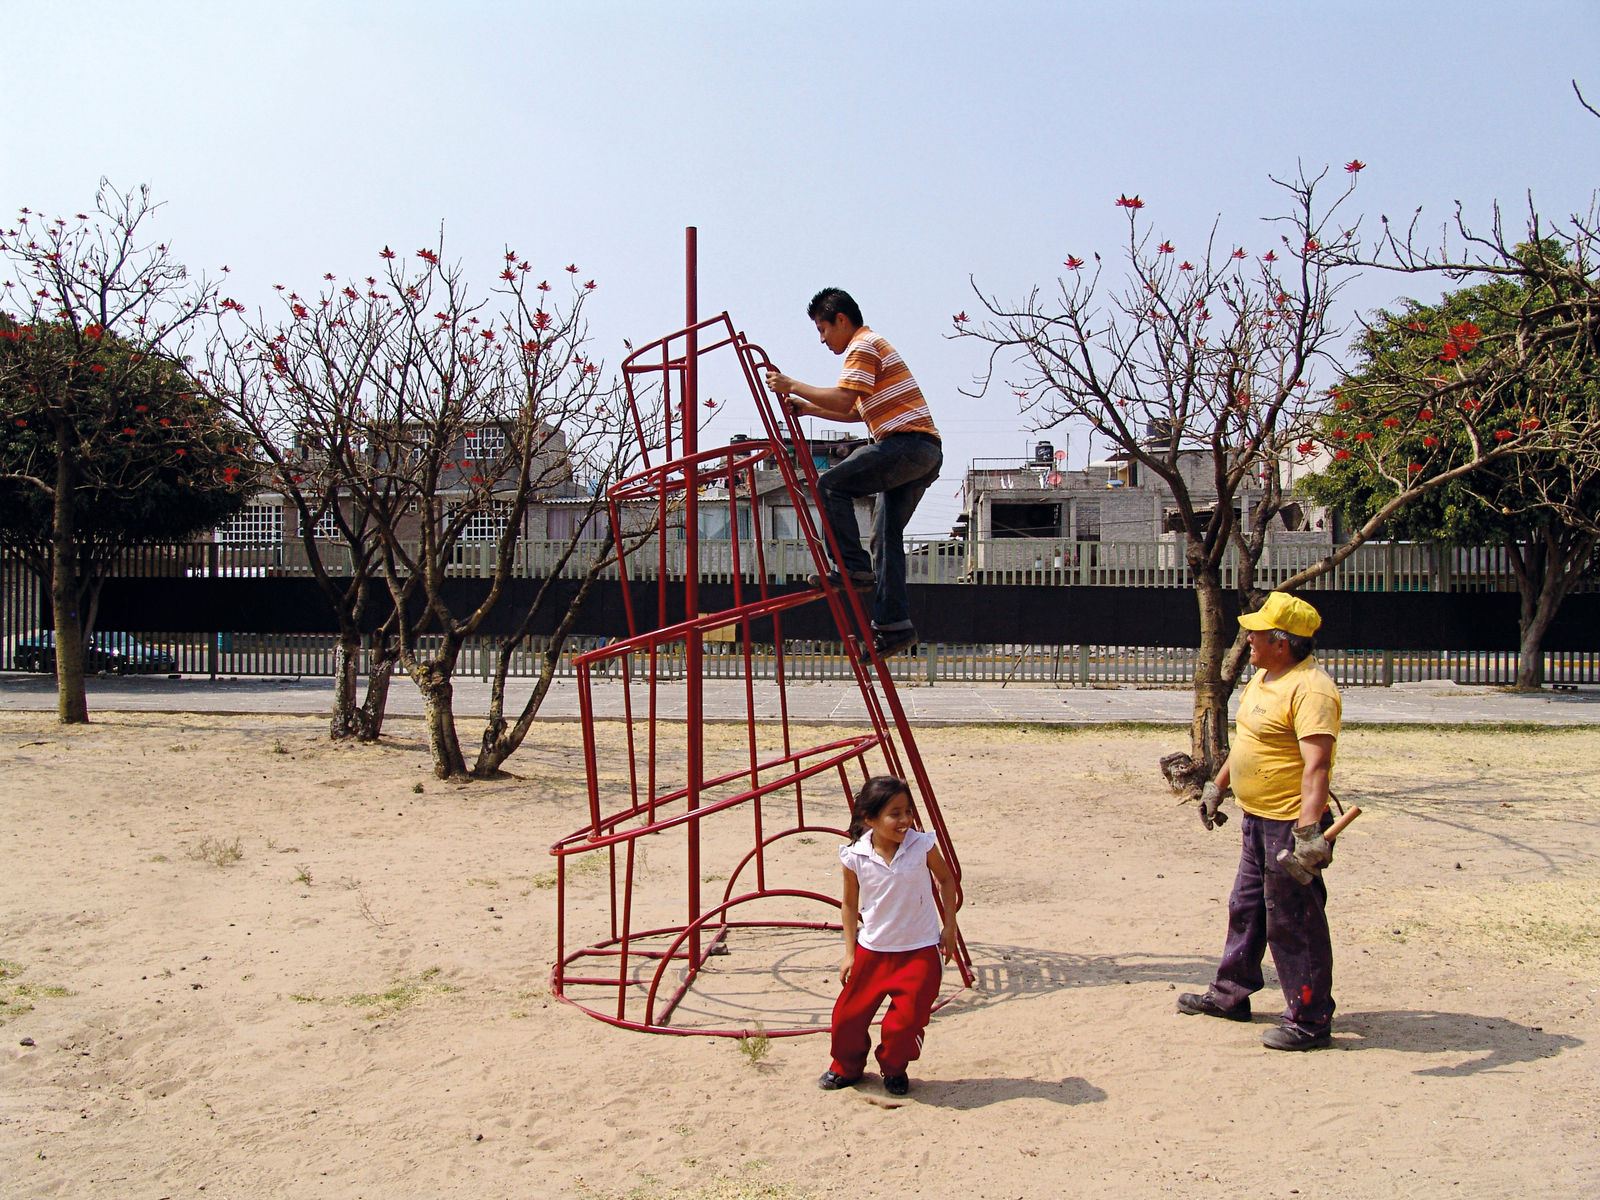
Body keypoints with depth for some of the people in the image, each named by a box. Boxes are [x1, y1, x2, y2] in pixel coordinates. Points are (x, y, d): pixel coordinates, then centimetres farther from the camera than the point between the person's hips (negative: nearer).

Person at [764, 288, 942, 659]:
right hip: (927, 452, 10)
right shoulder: (875, 346, 29)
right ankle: (894, 624, 5)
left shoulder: (863, 346, -4)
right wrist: (809, 408, 27)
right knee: (887, 534, 8)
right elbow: (857, 411, 33)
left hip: (906, 442, -10)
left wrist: (793, 387, -9)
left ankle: (854, 568, -15)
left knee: (833, 485, -11)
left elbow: (843, 400, -18)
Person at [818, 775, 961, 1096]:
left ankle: (894, 1070, 25)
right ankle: (846, 1067, 35)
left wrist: (949, 926, 3)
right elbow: (850, 904, 2)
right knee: (848, 1014, 5)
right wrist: (850, 953, 2)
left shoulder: (922, 846, -14)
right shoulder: (855, 857, -13)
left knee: (907, 1019, -5)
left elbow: (946, 880, 5)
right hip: (872, 950, 1)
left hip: (919, 951, -1)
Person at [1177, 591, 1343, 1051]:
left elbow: (1316, 763, -32)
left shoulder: (1310, 689, -22)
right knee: (1246, 908, 21)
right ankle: (1231, 993, 35)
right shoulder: (1263, 678, 10)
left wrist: (1308, 829, -40)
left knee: (1294, 922, -1)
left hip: (1291, 823, -10)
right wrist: (1218, 785, 30)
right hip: (1257, 819, 10)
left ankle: (1310, 1019, 12)